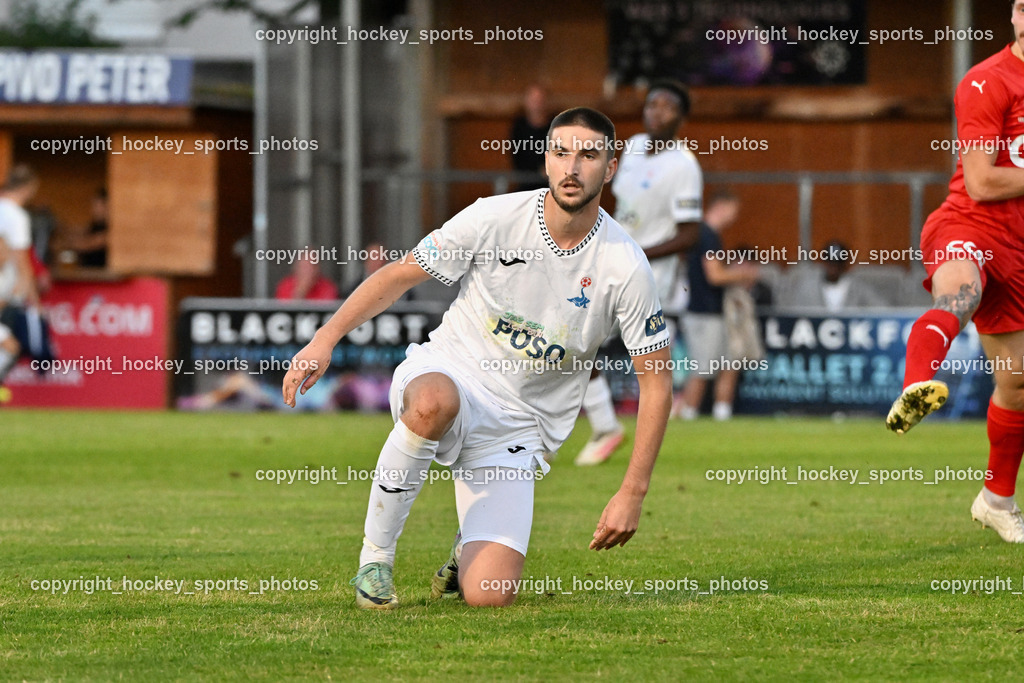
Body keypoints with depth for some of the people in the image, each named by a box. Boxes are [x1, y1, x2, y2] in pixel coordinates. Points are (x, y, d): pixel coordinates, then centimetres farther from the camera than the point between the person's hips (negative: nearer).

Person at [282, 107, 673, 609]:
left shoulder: (625, 269, -11)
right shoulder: (494, 218, -10)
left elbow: (656, 383, -4)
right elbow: (401, 274, 1)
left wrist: (632, 494, -9)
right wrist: (327, 337, -11)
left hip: (518, 428, 0)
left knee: (489, 596, -18)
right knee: (435, 402, -42)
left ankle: (470, 548, 22)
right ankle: (374, 557, -21)